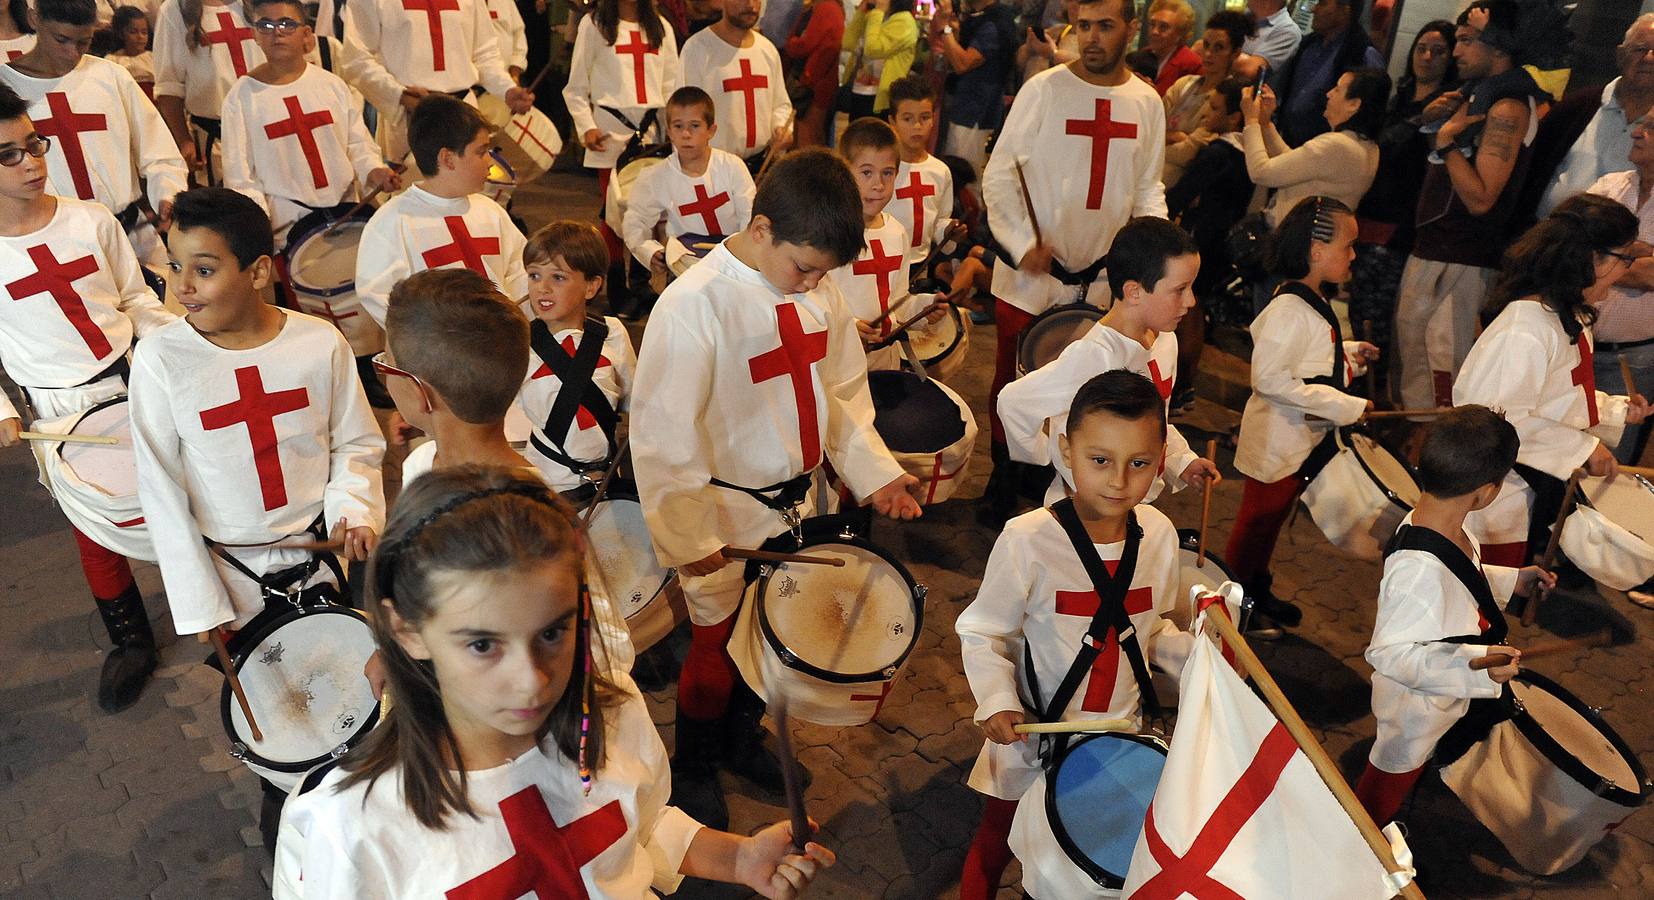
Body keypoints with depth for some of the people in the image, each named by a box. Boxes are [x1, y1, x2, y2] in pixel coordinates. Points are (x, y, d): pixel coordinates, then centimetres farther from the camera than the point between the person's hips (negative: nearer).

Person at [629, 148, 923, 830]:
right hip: (727, 516, -5)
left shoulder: (817, 289, -4)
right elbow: (663, 432, -20)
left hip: (796, 503, 6)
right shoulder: (694, 304, -23)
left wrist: (874, 472, -1)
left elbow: (843, 391, 8)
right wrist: (689, 535, -18)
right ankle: (691, 768, 40)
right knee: (719, 647, 13)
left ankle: (742, 737, 48)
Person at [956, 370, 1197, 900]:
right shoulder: (1029, 539, -25)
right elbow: (982, 634, -14)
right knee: (997, 843, 17)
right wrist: (997, 702, -28)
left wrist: (1195, 655, -9)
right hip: (1034, 737, -4)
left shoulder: (1158, 534, -10)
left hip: (1121, 736, 4)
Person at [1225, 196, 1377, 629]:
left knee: (1272, 516, 21)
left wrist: (1349, 352, 5)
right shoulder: (1289, 309, -26)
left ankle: (1258, 588, 37)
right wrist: (1344, 406, -27)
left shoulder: (1314, 303, 6)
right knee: (1259, 518, 6)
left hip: (1307, 435, 9)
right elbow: (1270, 378, -31)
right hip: (1277, 437, -9)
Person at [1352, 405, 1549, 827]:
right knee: (1391, 782, 18)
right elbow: (1389, 652, -37)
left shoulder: (1432, 521, -14)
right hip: (1417, 707, -8)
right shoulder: (1419, 569, -43)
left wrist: (1511, 581, 4)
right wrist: (1476, 665, -40)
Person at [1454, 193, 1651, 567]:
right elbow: (1504, 421, -28)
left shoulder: (1569, 318, 7)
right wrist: (1582, 447, -22)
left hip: (1541, 483, 10)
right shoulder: (1524, 331, -27)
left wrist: (1616, 410, 7)